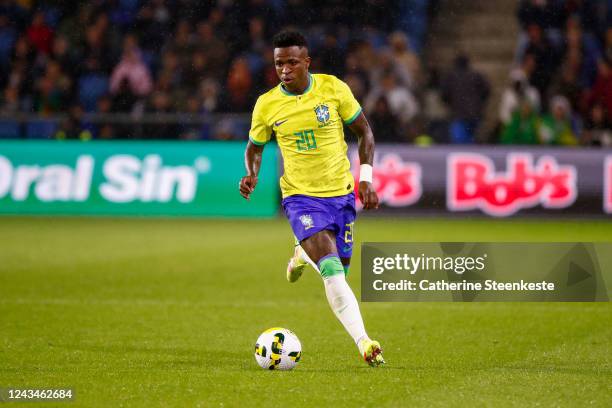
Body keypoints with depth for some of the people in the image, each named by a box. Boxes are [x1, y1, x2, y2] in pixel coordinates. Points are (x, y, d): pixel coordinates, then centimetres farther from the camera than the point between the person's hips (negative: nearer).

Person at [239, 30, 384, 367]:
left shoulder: (333, 89, -7)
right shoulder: (266, 104, -6)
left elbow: (364, 131, 5)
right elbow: (254, 147, 10)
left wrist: (367, 179, -3)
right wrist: (251, 175, -11)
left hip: (341, 192, 2)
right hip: (300, 197, -2)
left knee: (339, 269, 10)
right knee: (332, 272, -22)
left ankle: (303, 254, 45)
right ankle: (363, 343, -25)